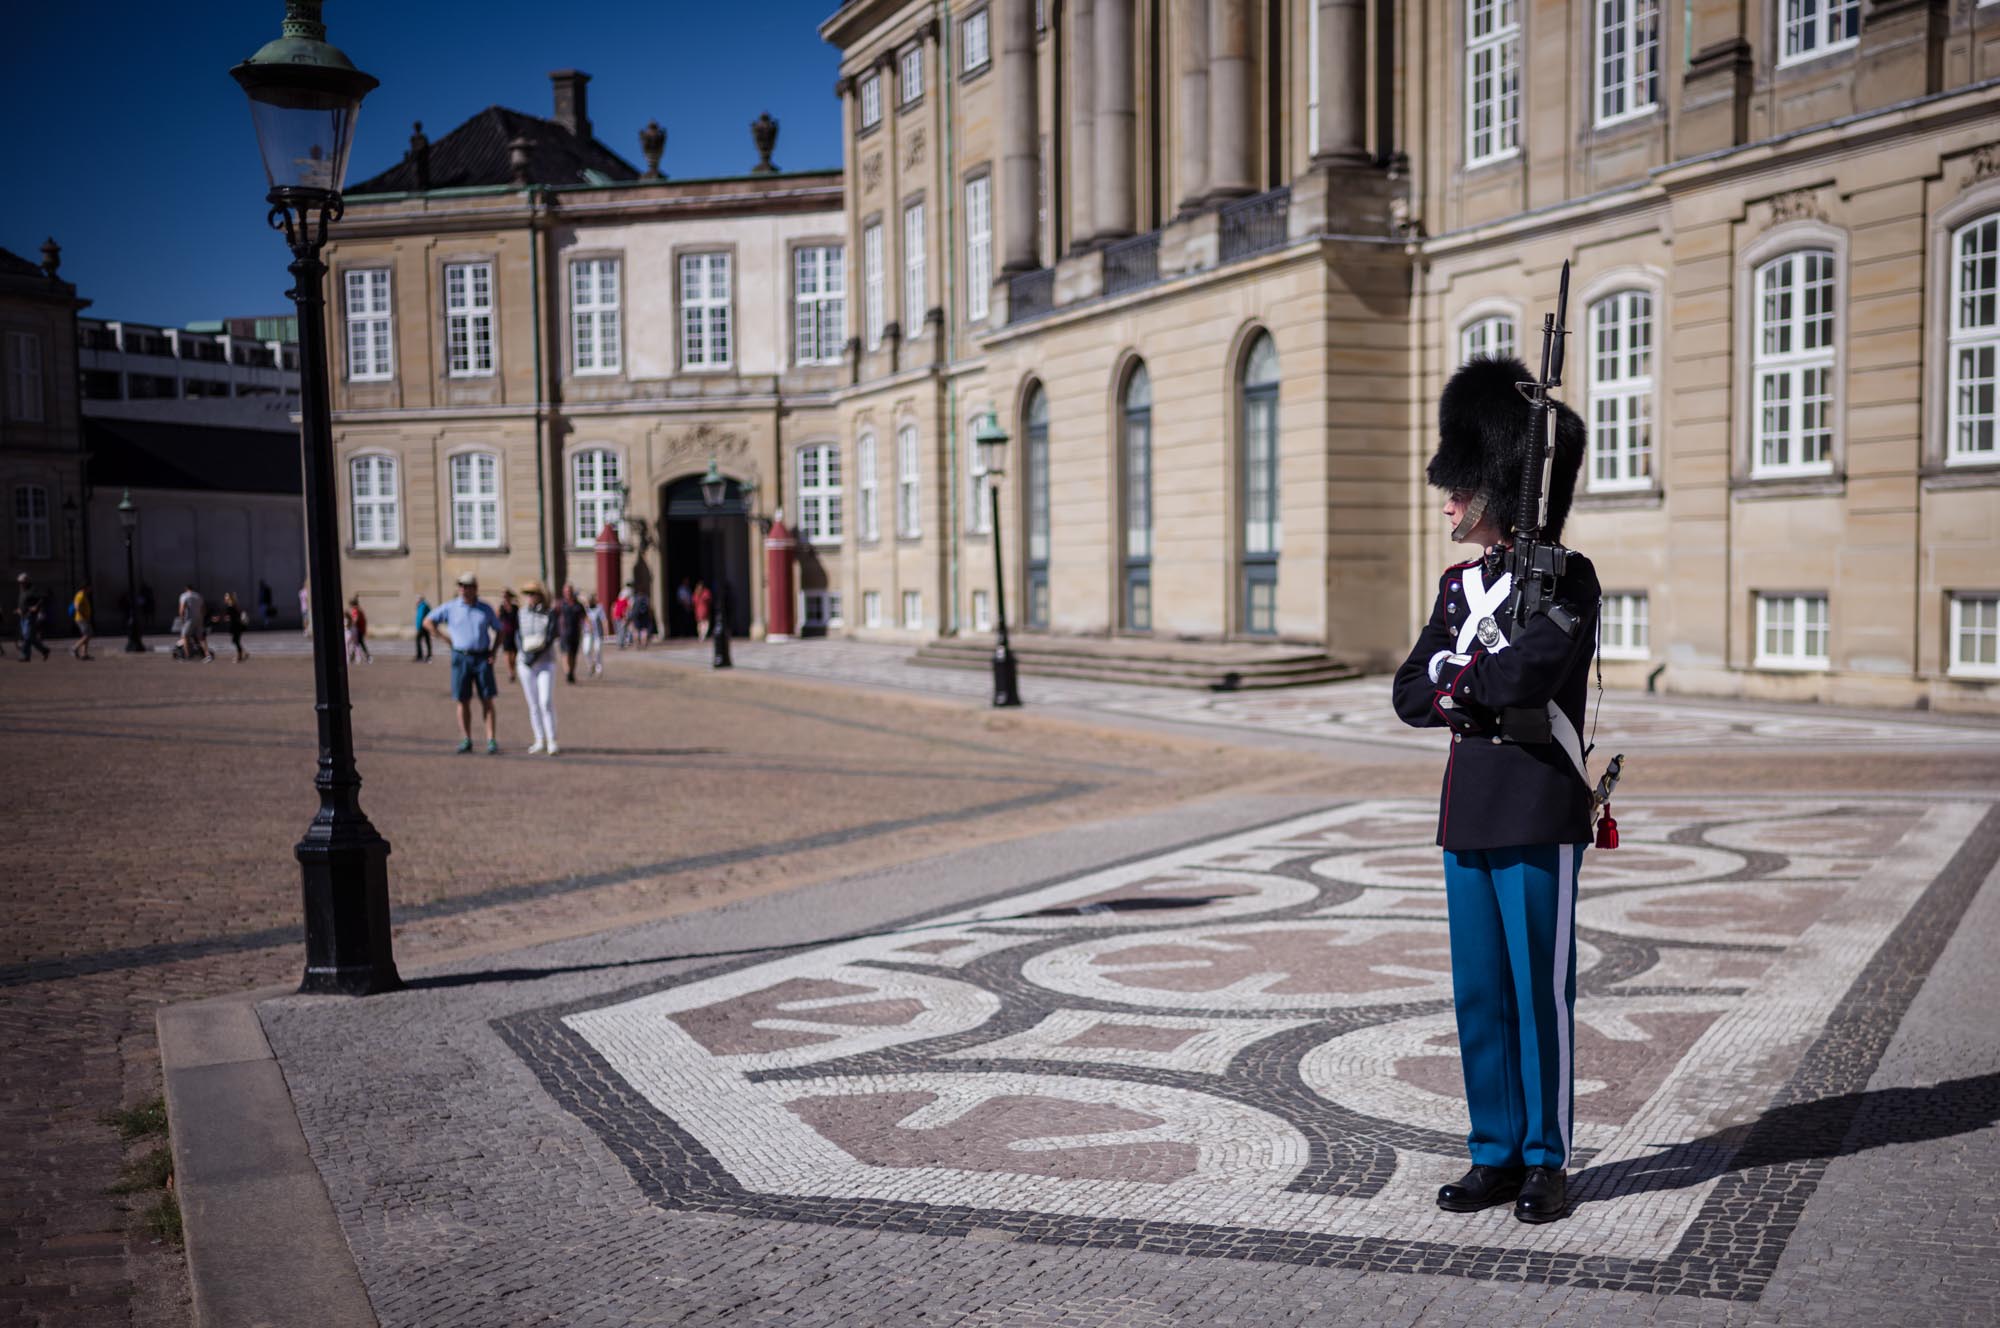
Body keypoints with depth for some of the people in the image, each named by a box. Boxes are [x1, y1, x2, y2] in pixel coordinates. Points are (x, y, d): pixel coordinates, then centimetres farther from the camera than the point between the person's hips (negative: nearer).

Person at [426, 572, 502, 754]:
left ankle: (492, 741, -5)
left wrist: (493, 652, 1)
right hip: (461, 658, 0)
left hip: (482, 658, 0)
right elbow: (428, 621, 11)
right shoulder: (450, 608, 4)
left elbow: (498, 630, 14)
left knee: (487, 701, -4)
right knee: (463, 701, 3)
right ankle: (466, 740, 11)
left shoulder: (485, 609, 6)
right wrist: (446, 637, 2)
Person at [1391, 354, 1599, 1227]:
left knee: (1540, 990, 2)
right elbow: (1411, 695, 6)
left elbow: (1530, 669, -24)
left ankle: (1546, 1162, 16)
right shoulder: (1459, 584, 13)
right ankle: (1496, 1155, 22)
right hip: (1468, 813, 7)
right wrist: (1487, 688, -12)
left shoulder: (1568, 580, -7)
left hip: (1539, 813, -7)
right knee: (1479, 992, 10)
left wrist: (1457, 678, -8)